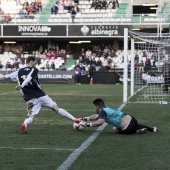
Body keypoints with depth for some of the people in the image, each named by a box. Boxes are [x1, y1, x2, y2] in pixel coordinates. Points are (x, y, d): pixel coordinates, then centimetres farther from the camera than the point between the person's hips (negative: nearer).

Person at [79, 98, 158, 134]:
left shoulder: (102, 111, -8)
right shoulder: (107, 109, 18)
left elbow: (99, 122, -27)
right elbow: (96, 116, 34)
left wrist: (87, 124, -19)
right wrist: (84, 119, 35)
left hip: (128, 128, -7)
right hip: (131, 119, 7)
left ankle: (137, 131, 8)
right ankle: (151, 129, 29)